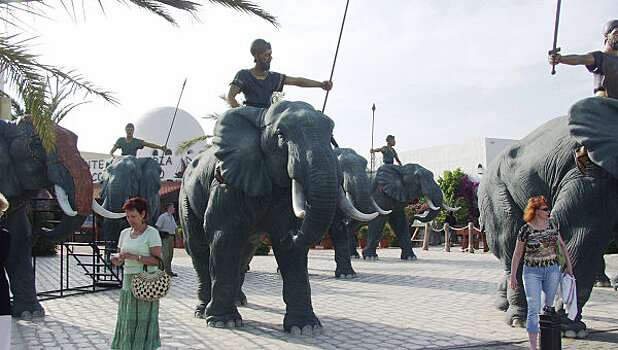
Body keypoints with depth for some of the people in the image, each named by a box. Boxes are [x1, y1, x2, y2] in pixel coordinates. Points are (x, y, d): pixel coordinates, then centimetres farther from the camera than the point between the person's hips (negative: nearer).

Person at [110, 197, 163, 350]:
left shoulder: (151, 233, -4)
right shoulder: (125, 233, 14)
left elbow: (157, 261, -11)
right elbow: (120, 261, 18)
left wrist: (135, 257, -19)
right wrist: (115, 258, -5)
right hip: (128, 281, 6)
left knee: (144, 319, -5)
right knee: (126, 318, 4)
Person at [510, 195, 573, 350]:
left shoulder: (552, 224, 2)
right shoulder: (526, 229, -10)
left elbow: (562, 244, 16)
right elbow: (517, 254, -2)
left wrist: (569, 265, 13)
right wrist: (513, 276, -2)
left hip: (552, 270, 4)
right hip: (532, 272, -4)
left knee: (548, 305, 15)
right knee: (534, 309, -11)